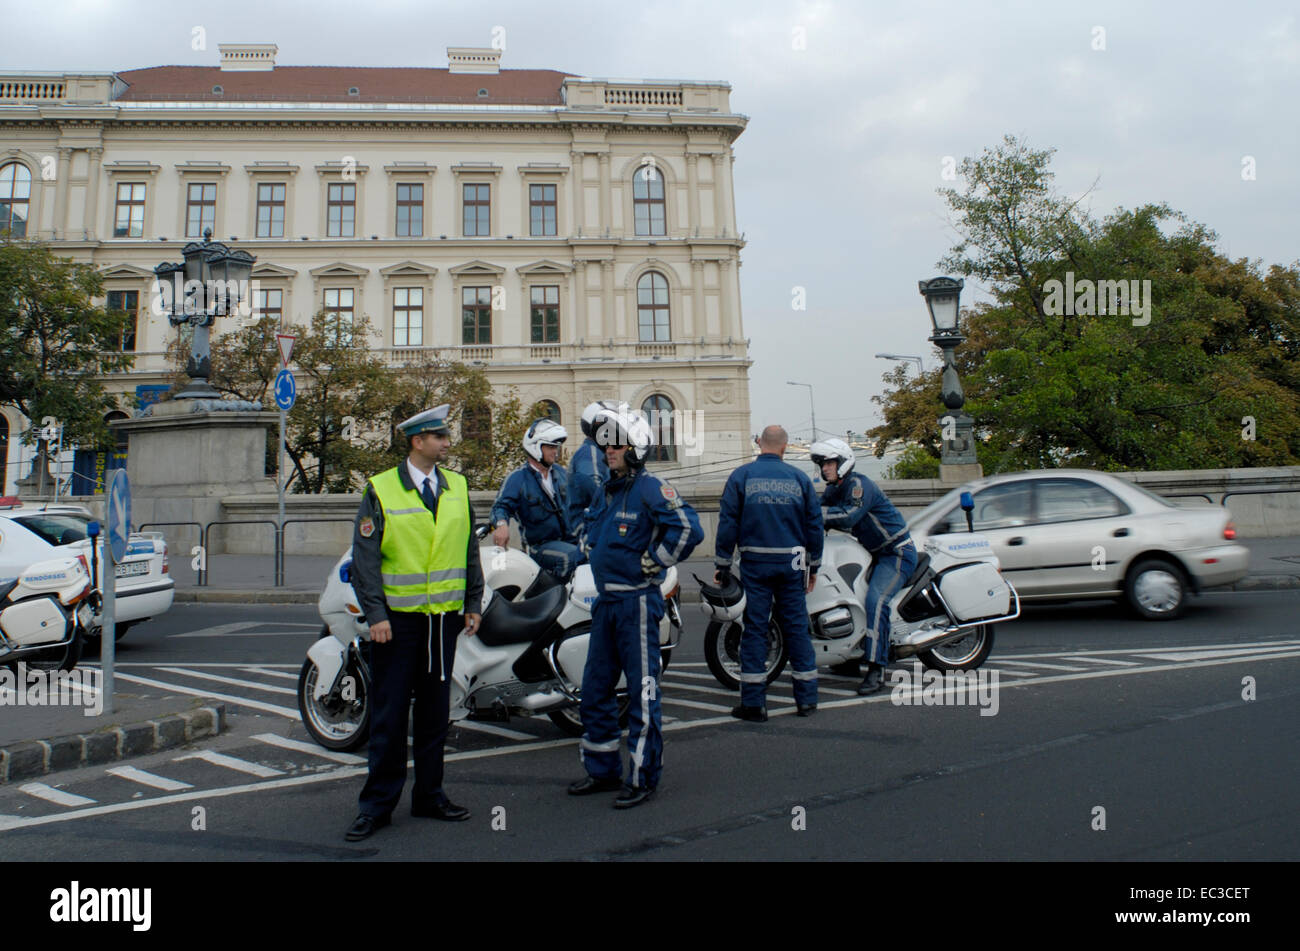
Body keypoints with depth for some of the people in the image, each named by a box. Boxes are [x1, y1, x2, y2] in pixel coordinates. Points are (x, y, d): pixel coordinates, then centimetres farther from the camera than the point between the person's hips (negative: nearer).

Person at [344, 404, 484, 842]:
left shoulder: (458, 487, 9)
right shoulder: (380, 490, -4)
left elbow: (470, 551, 14)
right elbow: (364, 558, -6)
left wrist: (473, 604, 9)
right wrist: (375, 614, -13)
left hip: (444, 617, 4)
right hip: (398, 620, -4)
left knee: (435, 710, 12)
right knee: (389, 714, 2)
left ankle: (429, 794, 25)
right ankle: (378, 803, 14)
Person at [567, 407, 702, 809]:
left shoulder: (650, 488, -12)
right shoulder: (607, 491, 14)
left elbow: (688, 529, -24)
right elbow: (591, 531, 33)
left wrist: (653, 561, -15)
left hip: (637, 601, -9)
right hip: (605, 601, 9)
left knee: (642, 691, -1)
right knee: (595, 689, 13)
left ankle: (644, 777, 9)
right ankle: (602, 770, 26)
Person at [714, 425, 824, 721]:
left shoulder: (741, 476, 0)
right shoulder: (800, 478, 5)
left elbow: (728, 523, -3)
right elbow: (814, 525, 8)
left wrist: (722, 565, 3)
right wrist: (813, 567, 16)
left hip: (755, 563, -1)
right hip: (792, 562, 2)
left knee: (754, 628, 1)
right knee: (797, 627, 8)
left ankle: (753, 703, 3)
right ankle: (807, 699, 14)